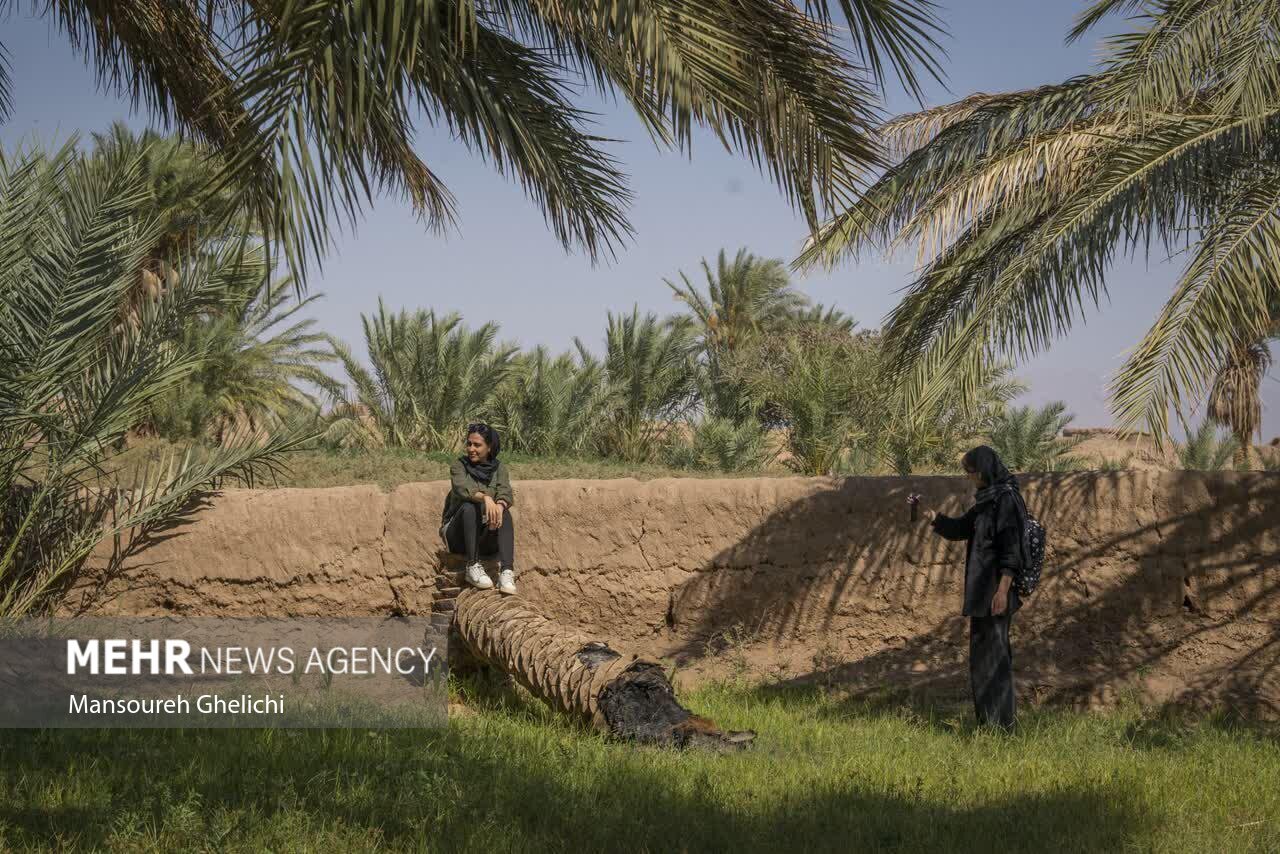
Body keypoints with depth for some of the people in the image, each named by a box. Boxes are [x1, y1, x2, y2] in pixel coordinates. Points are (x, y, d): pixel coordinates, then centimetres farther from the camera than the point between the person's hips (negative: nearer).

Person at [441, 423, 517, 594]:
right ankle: (473, 567, -31)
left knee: (504, 513, -28)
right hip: (458, 534, -2)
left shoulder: (498, 467, 6)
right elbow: (462, 489, -23)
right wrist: (485, 498, -43)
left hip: (487, 537, 2)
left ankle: (507, 572, -43)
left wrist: (500, 505, -36)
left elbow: (505, 493, -12)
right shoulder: (459, 465, -1)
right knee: (469, 507, -31)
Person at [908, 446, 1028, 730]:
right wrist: (929, 513, 7)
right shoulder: (988, 499, 14)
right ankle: (990, 718, 18)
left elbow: (1012, 547, -21)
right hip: (983, 586, 10)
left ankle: (1001, 723, -2)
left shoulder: (1007, 499, -16)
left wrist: (1003, 590, -26)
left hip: (995, 587, -10)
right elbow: (961, 528, 20)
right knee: (984, 651, 13)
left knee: (993, 652, -6)